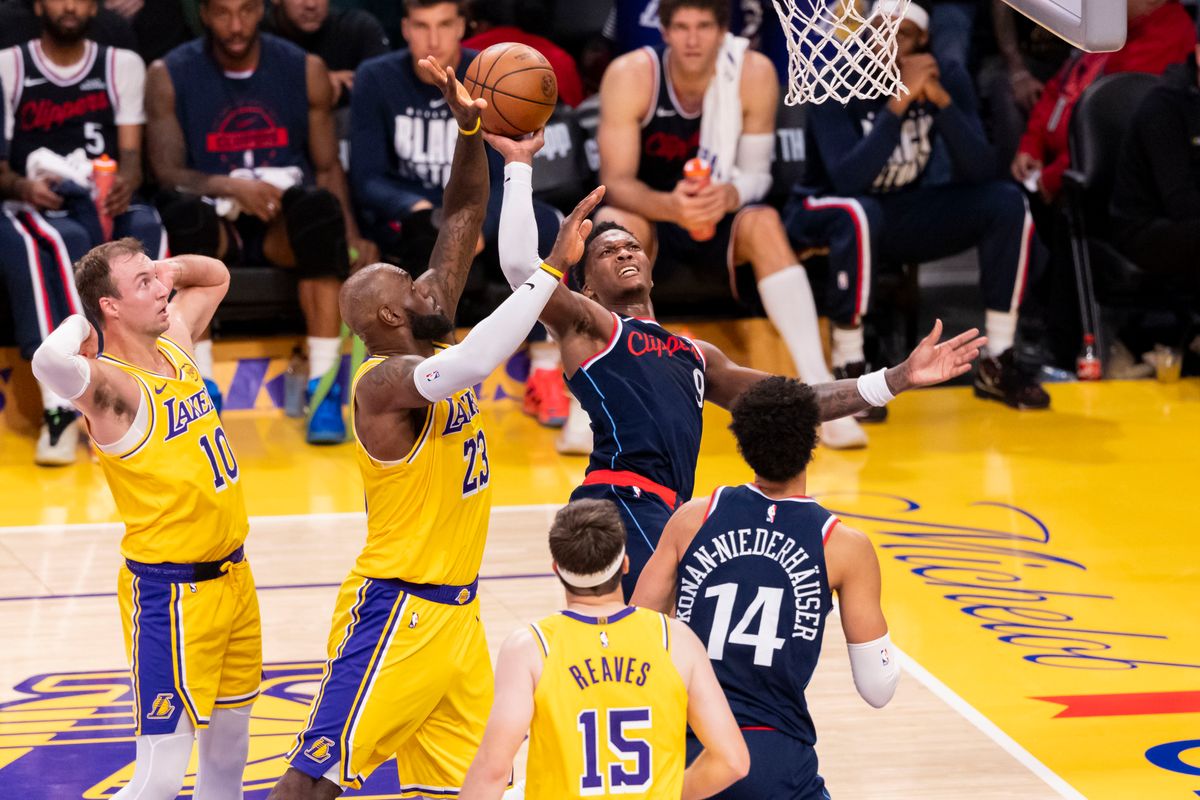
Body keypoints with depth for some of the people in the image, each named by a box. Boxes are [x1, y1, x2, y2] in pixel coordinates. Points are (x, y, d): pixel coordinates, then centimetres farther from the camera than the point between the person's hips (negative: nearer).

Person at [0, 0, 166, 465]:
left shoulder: (122, 65, 12)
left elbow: (131, 154, 3)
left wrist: (126, 184, -21)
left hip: (106, 206, 2)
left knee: (147, 229, -35)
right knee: (64, 240, -38)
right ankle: (61, 404, -43)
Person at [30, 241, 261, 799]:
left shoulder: (174, 342, 4)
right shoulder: (112, 386, -21)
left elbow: (215, 276, 24)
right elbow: (50, 362, -45)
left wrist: (170, 268, 2)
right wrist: (83, 324, -22)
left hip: (233, 576, 8)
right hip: (172, 593, -8)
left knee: (228, 752, 19)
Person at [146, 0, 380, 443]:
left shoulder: (305, 70, 4)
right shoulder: (169, 75, 0)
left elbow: (328, 167, 5)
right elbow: (167, 173, -6)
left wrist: (351, 236, -13)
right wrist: (230, 187, -26)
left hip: (286, 223, 1)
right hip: (216, 222, -1)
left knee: (319, 205, -35)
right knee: (182, 210, -36)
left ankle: (323, 388, -35)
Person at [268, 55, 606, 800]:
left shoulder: (430, 348, 6)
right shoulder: (384, 381, -19)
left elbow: (463, 220, 7)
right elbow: (468, 366, -40)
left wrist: (471, 129, -7)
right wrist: (552, 268, -37)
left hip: (458, 610, 9)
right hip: (397, 611, -9)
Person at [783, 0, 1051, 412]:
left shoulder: (949, 79, -7)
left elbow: (978, 172, -17)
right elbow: (847, 179, -33)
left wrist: (941, 100, -30)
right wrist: (898, 103, -38)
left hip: (902, 213, 5)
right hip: (823, 214, -5)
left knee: (1007, 202, -16)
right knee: (860, 213, -40)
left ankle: (997, 364, -9)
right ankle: (848, 372, -28)